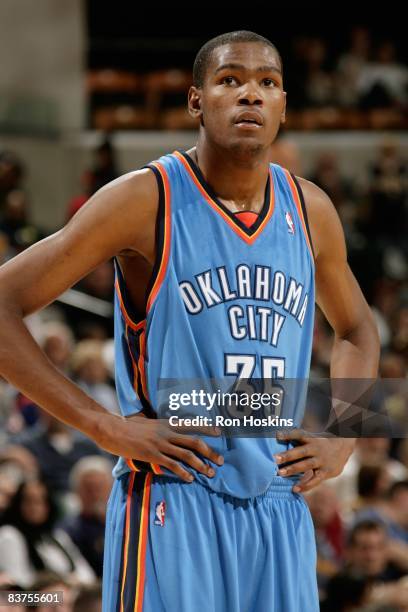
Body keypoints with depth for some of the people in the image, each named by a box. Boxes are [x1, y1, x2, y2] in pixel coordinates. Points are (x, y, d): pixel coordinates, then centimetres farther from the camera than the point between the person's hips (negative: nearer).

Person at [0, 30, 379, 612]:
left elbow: (356, 329, 28)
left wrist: (342, 438, 10)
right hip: (173, 508, -5)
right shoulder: (146, 199, -7)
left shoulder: (310, 212, 9)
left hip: (280, 511, 5)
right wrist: (104, 425, -13)